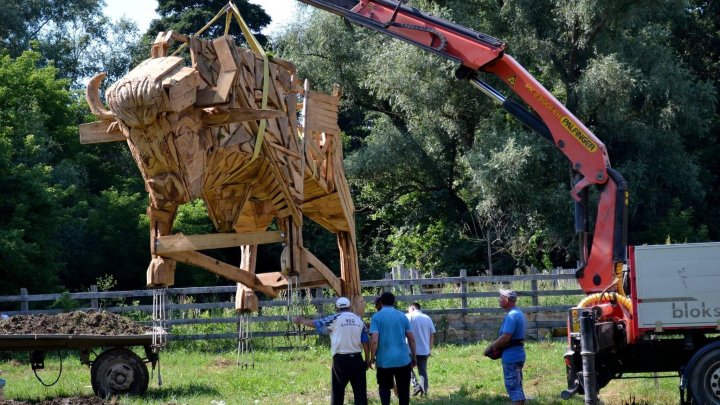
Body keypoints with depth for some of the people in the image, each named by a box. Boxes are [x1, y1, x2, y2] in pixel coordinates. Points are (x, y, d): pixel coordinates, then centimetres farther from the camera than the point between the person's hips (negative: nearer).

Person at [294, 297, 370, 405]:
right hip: (357, 359, 3)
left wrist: (301, 321, 22)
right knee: (360, 390, 4)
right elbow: (366, 342, 4)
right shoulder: (359, 320, 7)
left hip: (340, 359, -2)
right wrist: (367, 360, 12)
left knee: (338, 391, 6)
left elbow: (316, 323, 5)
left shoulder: (335, 319, -3)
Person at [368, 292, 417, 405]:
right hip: (403, 359, 2)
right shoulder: (402, 316, 5)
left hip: (384, 360, -2)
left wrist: (372, 358, -2)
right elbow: (411, 339, 5)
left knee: (384, 388, 14)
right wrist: (414, 357, 14)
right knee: (403, 389, 10)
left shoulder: (376, 317, -4)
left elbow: (374, 341, -12)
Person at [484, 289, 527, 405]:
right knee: (517, 387, 16)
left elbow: (505, 337, -25)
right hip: (517, 353, 10)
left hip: (511, 356, -10)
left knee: (513, 387, -6)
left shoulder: (511, 316, -19)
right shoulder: (518, 313, 13)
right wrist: (497, 346, 11)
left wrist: (490, 347, -13)